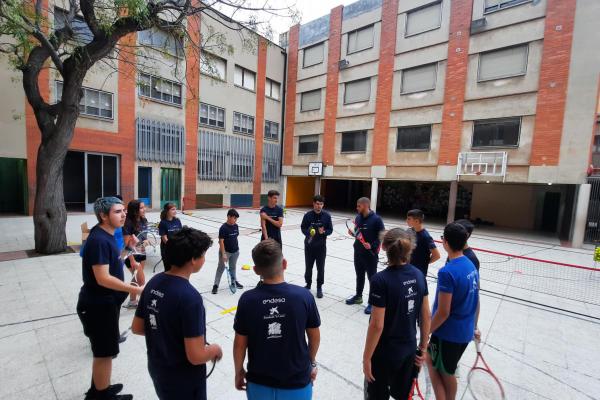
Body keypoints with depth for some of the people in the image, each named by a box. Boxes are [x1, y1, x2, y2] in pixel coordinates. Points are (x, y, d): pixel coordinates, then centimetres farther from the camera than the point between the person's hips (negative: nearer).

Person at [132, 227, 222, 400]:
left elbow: (136, 328, 4)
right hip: (183, 381, -6)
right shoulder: (190, 297, -32)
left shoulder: (153, 283, -8)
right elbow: (196, 356, -28)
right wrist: (215, 349, -9)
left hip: (157, 370, 7)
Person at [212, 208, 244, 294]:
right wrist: (223, 254, -20)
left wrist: (237, 248, 14)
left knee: (233, 267, 20)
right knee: (221, 268, 3)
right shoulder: (223, 228, -18)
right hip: (225, 251, -6)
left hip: (235, 251, 6)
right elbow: (221, 241, -18)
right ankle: (216, 285, 14)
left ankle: (234, 281, 35)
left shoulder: (236, 226, 1)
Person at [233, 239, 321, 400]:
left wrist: (239, 371, 10)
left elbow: (240, 344, -9)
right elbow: (315, 337, -6)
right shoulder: (304, 296, -20)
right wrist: (312, 362, 12)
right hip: (297, 382, 0)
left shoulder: (247, 299, -20)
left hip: (259, 383, 1)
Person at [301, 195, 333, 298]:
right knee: (308, 266, 13)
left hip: (321, 246, 0)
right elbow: (303, 228, 1)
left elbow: (330, 230, -1)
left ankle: (319, 287, 24)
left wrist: (324, 232, -22)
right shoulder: (308, 215, -6)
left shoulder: (327, 216, -5)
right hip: (309, 245, 1)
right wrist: (308, 233, -19)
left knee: (320, 268, 8)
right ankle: (308, 284, 34)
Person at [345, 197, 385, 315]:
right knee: (359, 275, 19)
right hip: (358, 252, 6)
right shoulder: (358, 217, 4)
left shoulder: (376, 219, -15)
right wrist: (352, 232, -6)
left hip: (370, 254, -6)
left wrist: (372, 246, -22)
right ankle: (358, 296, 36)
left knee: (372, 278, 7)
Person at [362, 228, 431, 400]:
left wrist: (366, 358, -9)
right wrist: (423, 346, 15)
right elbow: (426, 316, 1)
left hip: (384, 353, -5)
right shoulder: (418, 274, -8)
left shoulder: (381, 280, -25)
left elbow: (377, 325, -21)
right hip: (409, 349, 5)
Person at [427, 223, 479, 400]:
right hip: (466, 331, 7)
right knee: (448, 372, 24)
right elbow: (474, 301, 9)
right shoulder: (471, 266, -1)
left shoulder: (447, 272, -26)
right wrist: (473, 326, 23)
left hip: (448, 333, -7)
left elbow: (443, 312, -23)